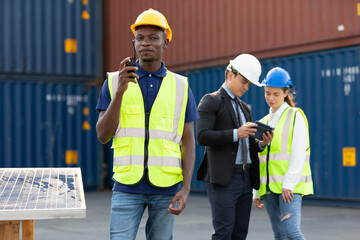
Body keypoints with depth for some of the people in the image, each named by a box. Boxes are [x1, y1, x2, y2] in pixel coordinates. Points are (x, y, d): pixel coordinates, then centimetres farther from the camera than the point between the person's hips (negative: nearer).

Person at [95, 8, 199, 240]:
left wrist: (186, 188, -4)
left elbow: (188, 142, 6)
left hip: (166, 186, 1)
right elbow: (103, 135, -3)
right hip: (127, 185, -1)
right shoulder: (114, 81, 4)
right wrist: (119, 92, -14)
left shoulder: (180, 86, 6)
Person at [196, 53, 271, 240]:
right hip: (223, 177, -7)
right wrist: (236, 134, -20)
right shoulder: (211, 101, -1)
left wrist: (261, 143, 2)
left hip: (246, 177, 7)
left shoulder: (244, 108, 22)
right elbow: (202, 136, -14)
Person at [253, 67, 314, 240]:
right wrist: (257, 192, 14)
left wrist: (289, 184, -18)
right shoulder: (264, 122, 18)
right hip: (269, 187, 5)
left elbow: (299, 153, -8)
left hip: (290, 186, -5)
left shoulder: (295, 116, 1)